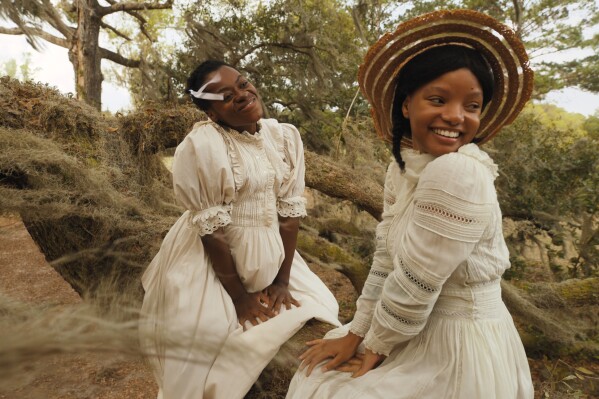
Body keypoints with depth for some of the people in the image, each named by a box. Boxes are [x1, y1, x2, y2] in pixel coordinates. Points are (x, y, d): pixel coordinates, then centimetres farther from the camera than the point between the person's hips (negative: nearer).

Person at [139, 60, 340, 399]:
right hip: (210, 263, -5)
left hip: (271, 255, 5)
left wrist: (282, 280, -5)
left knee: (318, 308, 5)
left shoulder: (286, 136, -2)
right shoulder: (201, 146, -19)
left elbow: (290, 211, -3)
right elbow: (211, 229, -18)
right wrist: (239, 296, -12)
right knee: (216, 340, -10)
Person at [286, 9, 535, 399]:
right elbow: (386, 258, 1)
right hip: (421, 329, 7)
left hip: (461, 347, -7)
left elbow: (416, 285, -24)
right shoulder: (403, 166, -2)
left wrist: (375, 348, -8)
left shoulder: (458, 174, -28)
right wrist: (355, 334, 3)